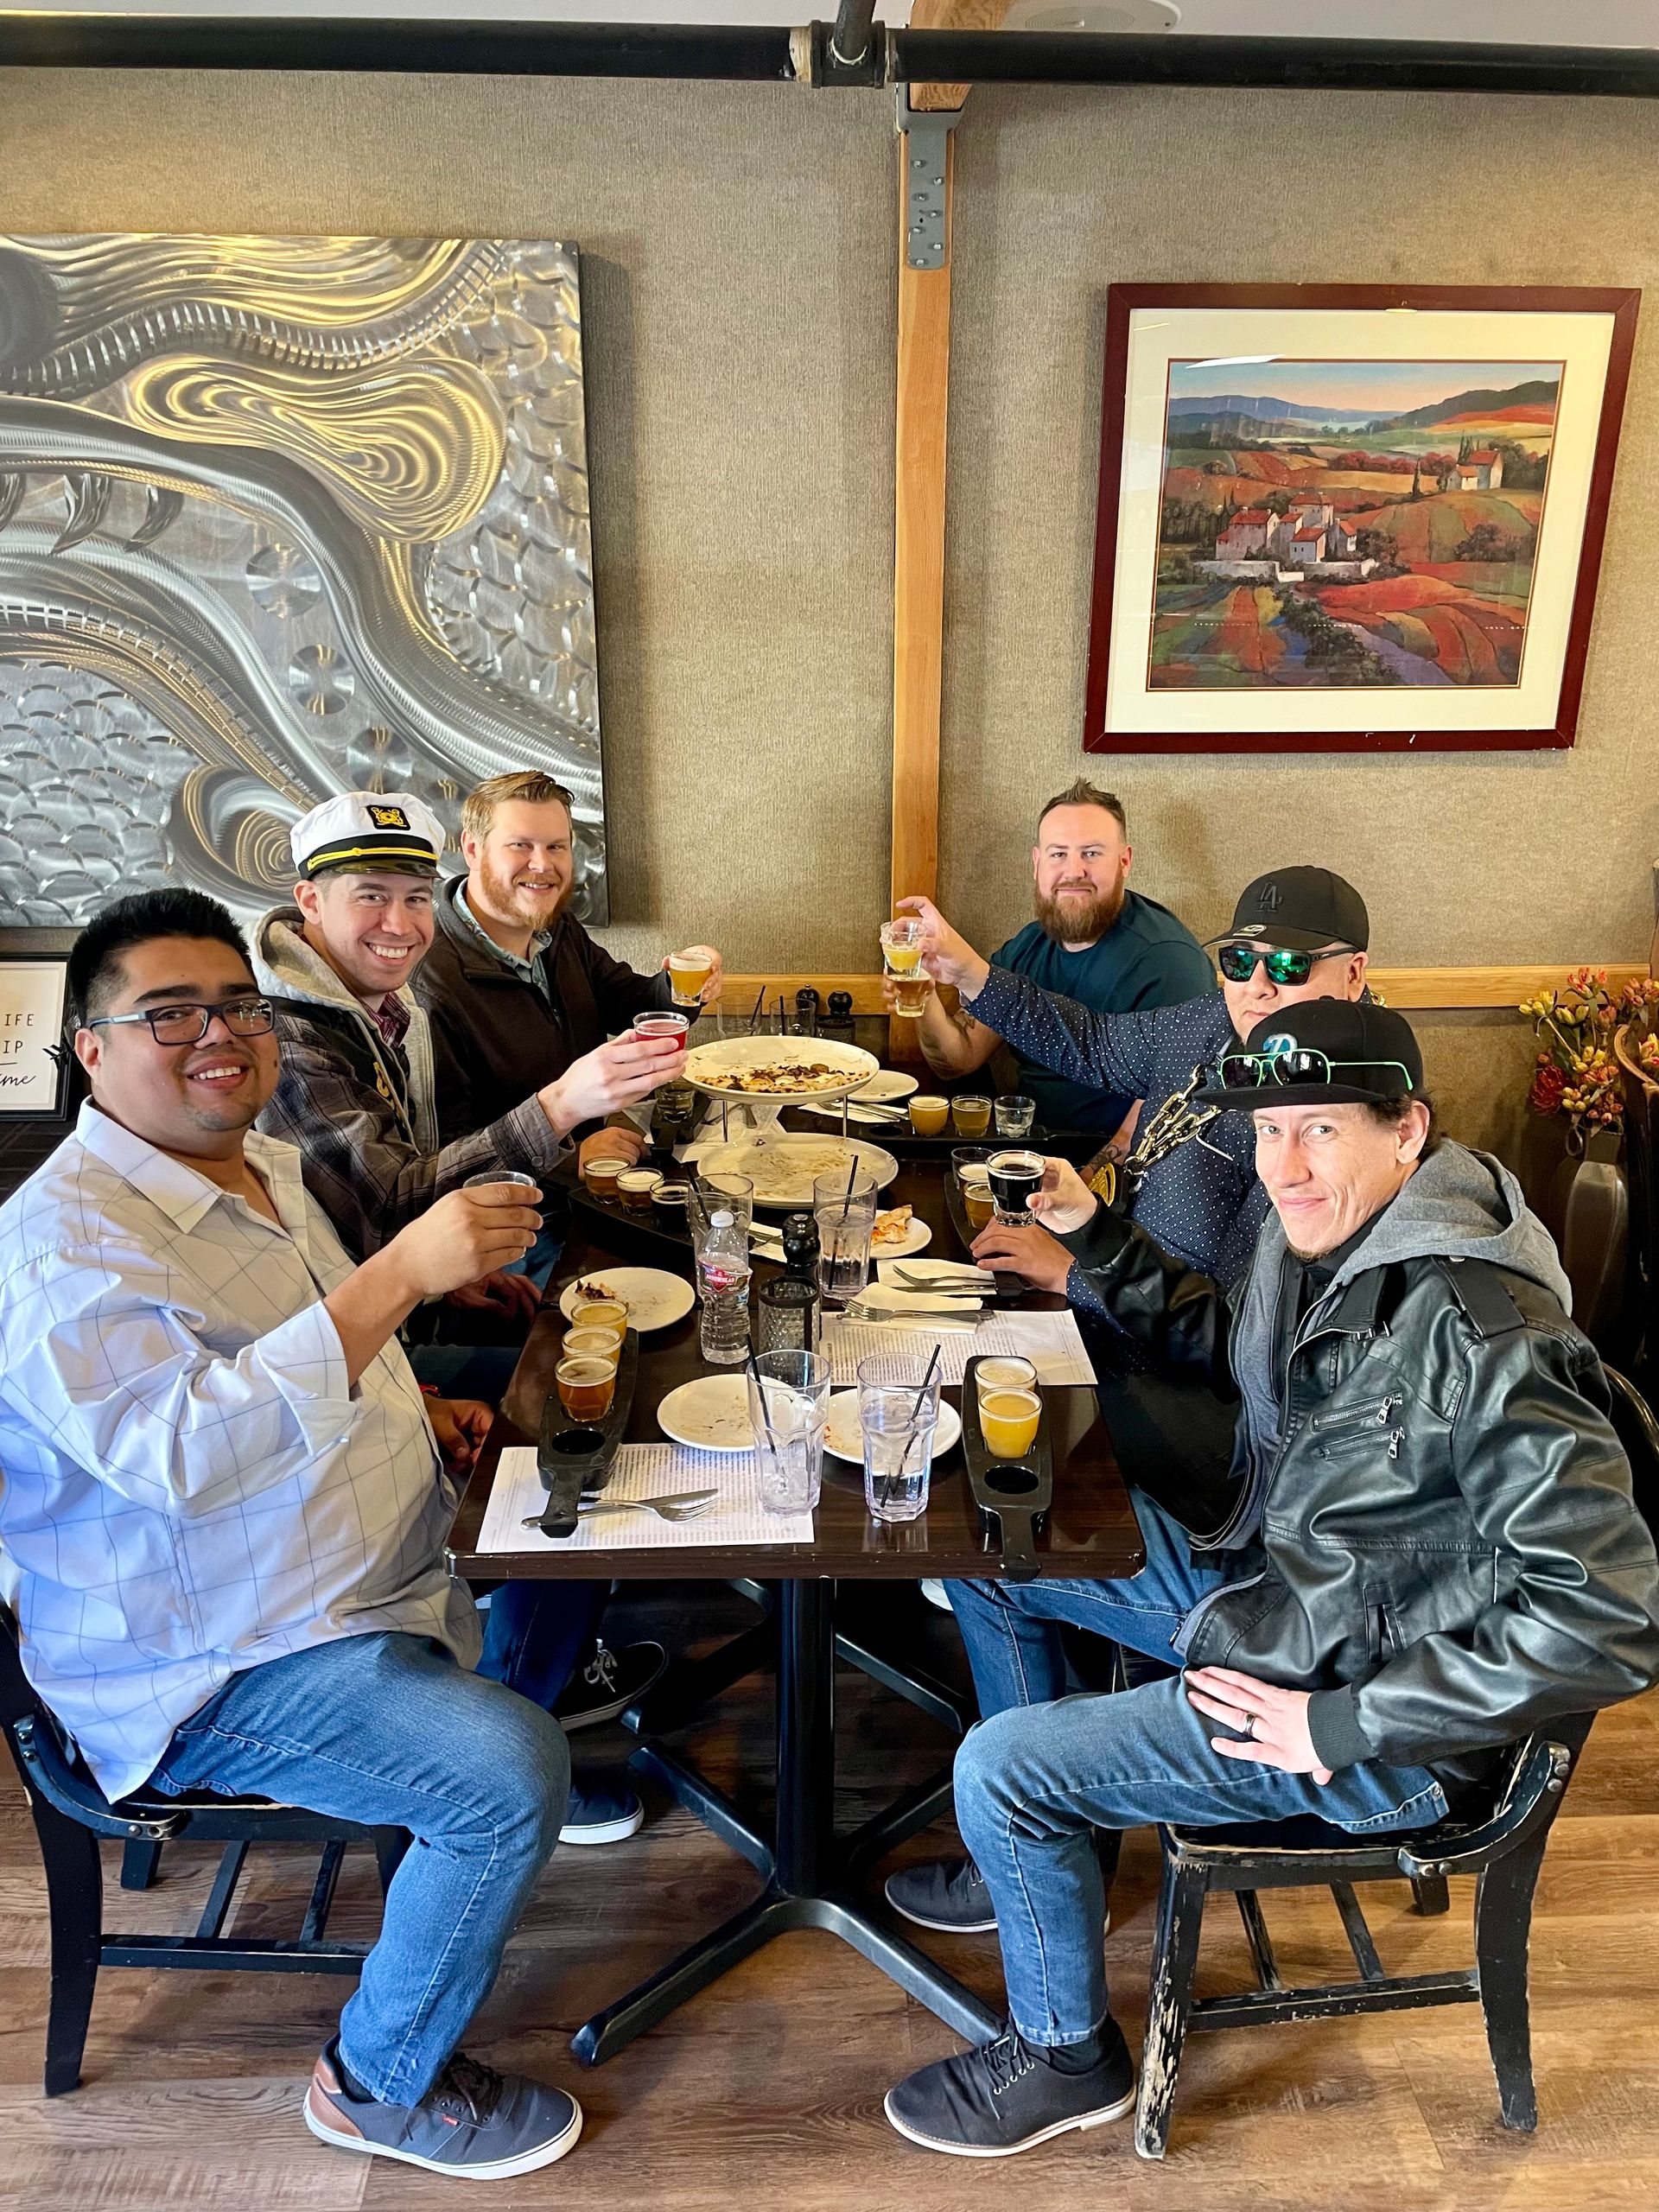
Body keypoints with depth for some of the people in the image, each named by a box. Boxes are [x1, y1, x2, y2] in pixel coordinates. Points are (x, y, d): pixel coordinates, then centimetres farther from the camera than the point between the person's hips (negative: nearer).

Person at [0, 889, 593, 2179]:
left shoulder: (262, 1170, 6)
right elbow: (181, 1450, -39)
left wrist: (406, 1410, 5)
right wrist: (402, 1274, -43)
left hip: (374, 1579, 10)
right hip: (218, 1666, -9)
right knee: (509, 1776, -24)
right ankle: (382, 2087, 3)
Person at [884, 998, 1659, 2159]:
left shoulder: (1479, 1332, -32)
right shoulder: (1323, 1238, -5)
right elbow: (1225, 1347, 16)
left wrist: (1343, 1727, -26)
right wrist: (1097, 1235, 2)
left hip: (1375, 1726, -9)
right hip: (1261, 1575, 9)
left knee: (1000, 1767, -12)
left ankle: (1066, 2059, 19)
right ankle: (1040, 1853, 30)